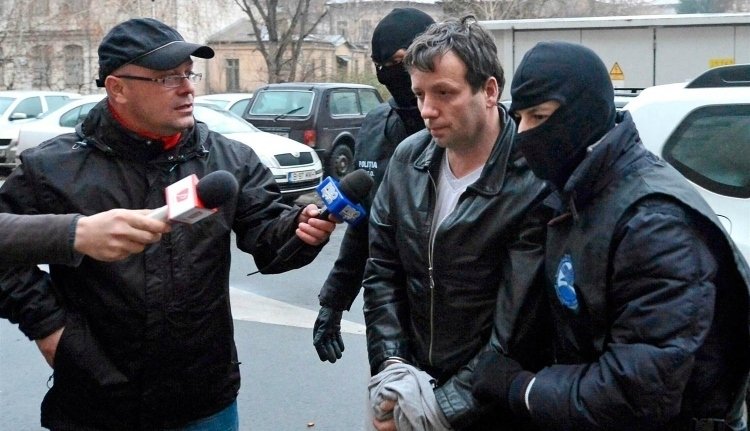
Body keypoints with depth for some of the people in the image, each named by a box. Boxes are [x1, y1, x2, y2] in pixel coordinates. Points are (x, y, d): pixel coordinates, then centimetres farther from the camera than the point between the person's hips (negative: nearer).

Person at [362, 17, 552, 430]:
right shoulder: (408, 157, -3)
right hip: (412, 383, 5)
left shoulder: (534, 185, -21)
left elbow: (517, 327, -21)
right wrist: (392, 365, -7)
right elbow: (382, 269, 2)